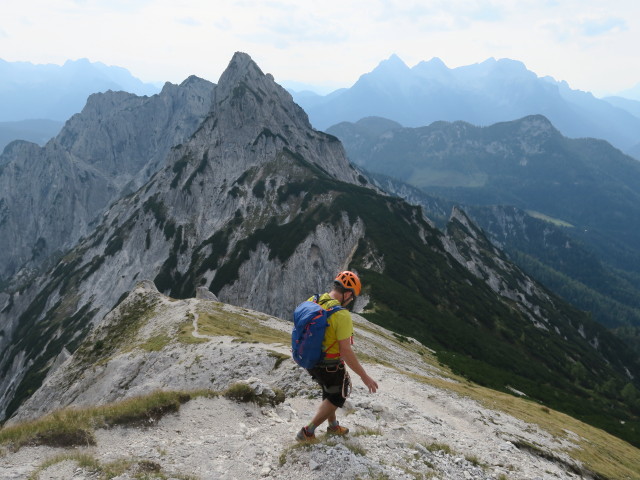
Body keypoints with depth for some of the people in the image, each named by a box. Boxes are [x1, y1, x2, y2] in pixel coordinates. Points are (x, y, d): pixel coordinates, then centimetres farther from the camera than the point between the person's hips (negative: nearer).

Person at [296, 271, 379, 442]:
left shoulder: (312, 301, -6)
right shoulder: (342, 314, -28)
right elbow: (346, 352, -27)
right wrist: (364, 376, -18)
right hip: (330, 366, -7)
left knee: (330, 390, 30)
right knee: (337, 396, 19)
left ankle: (333, 426, 48)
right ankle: (307, 432, 20)